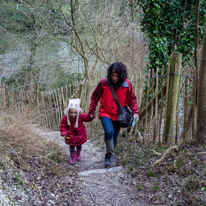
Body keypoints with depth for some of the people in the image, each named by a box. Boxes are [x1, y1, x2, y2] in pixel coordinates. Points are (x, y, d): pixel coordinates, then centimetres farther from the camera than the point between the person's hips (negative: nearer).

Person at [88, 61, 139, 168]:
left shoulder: (126, 84, -8)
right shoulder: (104, 83, -10)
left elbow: (132, 99, 1)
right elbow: (95, 97, 3)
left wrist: (135, 111, -14)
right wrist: (91, 111, 2)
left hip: (118, 115, 2)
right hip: (105, 113, -2)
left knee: (114, 139, 8)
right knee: (109, 131, -27)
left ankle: (108, 158, 30)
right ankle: (110, 154, -9)